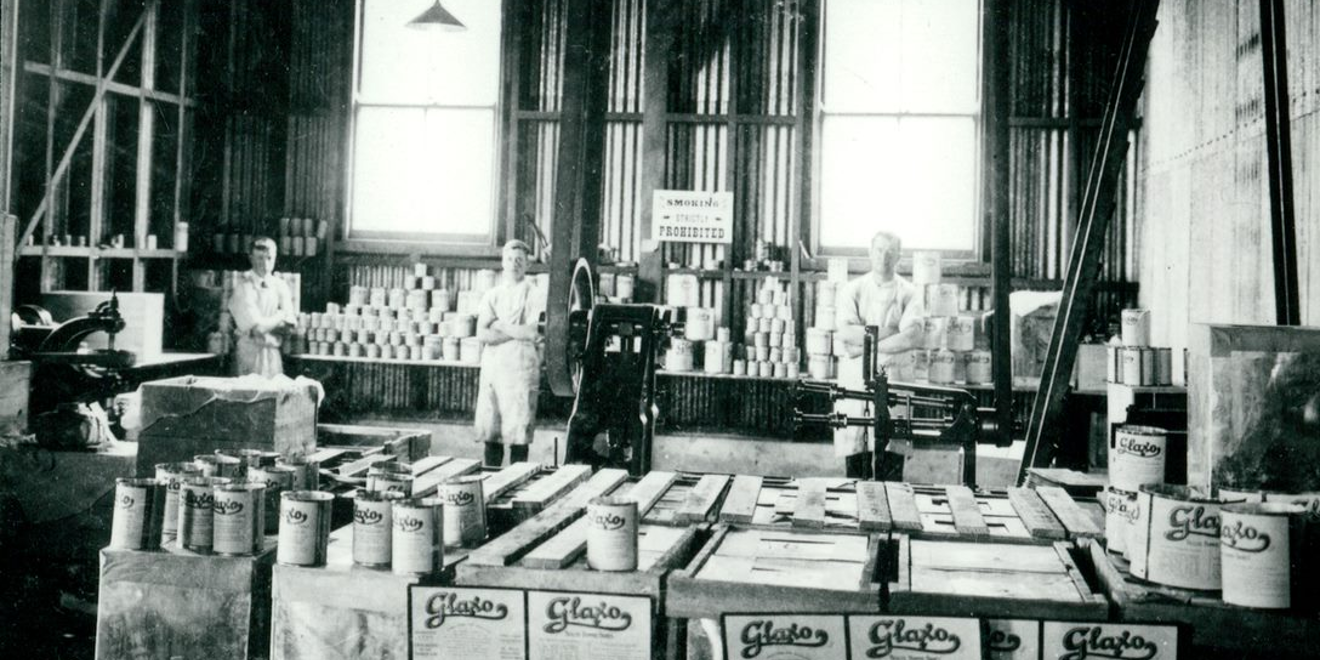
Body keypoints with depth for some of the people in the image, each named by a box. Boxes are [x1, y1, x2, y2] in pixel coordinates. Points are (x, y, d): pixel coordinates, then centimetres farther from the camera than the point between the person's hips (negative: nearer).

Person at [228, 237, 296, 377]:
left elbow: (288, 326, -1)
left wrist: (266, 324, -14)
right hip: (249, 352, -4)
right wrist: (281, 315, -3)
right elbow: (257, 327, -15)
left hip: (273, 353, 4)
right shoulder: (244, 286, -8)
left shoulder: (280, 286, 6)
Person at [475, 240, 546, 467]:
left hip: (521, 369, -3)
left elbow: (534, 333, -9)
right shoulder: (491, 295, 13)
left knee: (518, 431, -5)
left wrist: (501, 326, -1)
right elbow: (482, 334, 1)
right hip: (491, 369, 4)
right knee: (490, 430, 3)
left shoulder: (535, 295, 3)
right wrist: (518, 332, -6)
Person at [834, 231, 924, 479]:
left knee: (891, 455, -6)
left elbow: (912, 338, -10)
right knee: (854, 458, -2)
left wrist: (863, 340, -10)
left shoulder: (908, 293, 6)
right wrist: (888, 332, -9)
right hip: (855, 380, 0)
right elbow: (844, 332, -7)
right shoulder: (852, 290, 8)